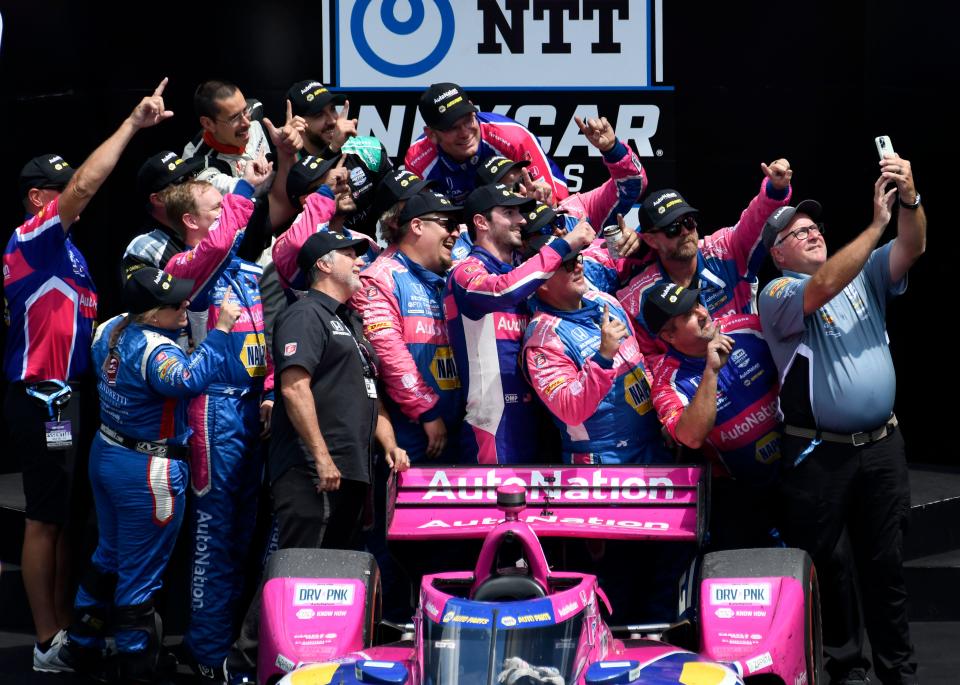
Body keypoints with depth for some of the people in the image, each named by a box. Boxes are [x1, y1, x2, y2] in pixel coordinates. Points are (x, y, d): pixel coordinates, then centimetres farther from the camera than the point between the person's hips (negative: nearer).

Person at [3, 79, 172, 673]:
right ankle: (48, 643, -1)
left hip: (71, 394, 9)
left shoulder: (63, 248, 17)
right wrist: (133, 124, -24)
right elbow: (85, 184, -25)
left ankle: (66, 629, 19)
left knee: (67, 517, 13)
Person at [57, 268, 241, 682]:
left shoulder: (111, 330, 2)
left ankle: (81, 647, 33)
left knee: (108, 555, 23)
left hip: (106, 454, 9)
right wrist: (220, 331, -42)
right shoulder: (154, 349, -26)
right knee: (140, 574, 1)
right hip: (148, 470, -9)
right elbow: (189, 380, -44)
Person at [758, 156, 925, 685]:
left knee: (885, 560, 8)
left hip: (882, 446, 4)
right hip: (819, 453, -4)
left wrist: (909, 199, -23)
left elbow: (911, 249, -2)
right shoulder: (778, 295, -4)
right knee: (822, 562, 2)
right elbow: (825, 287, -23)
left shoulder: (863, 275, 12)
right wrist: (877, 222, -26)